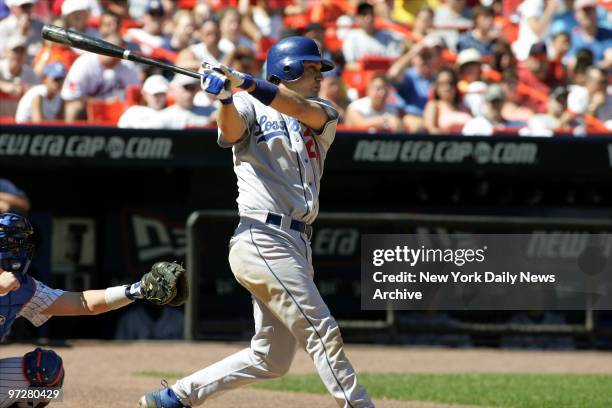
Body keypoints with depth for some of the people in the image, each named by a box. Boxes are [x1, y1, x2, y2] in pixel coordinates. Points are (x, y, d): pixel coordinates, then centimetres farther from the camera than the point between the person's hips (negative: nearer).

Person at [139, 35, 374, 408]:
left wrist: (245, 82, -22)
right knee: (322, 332, -11)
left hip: (297, 245, 7)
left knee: (271, 358, 10)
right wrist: (226, 97, -39)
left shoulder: (325, 116, 15)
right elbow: (232, 131, -18)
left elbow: (302, 109, -7)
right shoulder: (251, 108, 4)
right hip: (263, 237, -7)